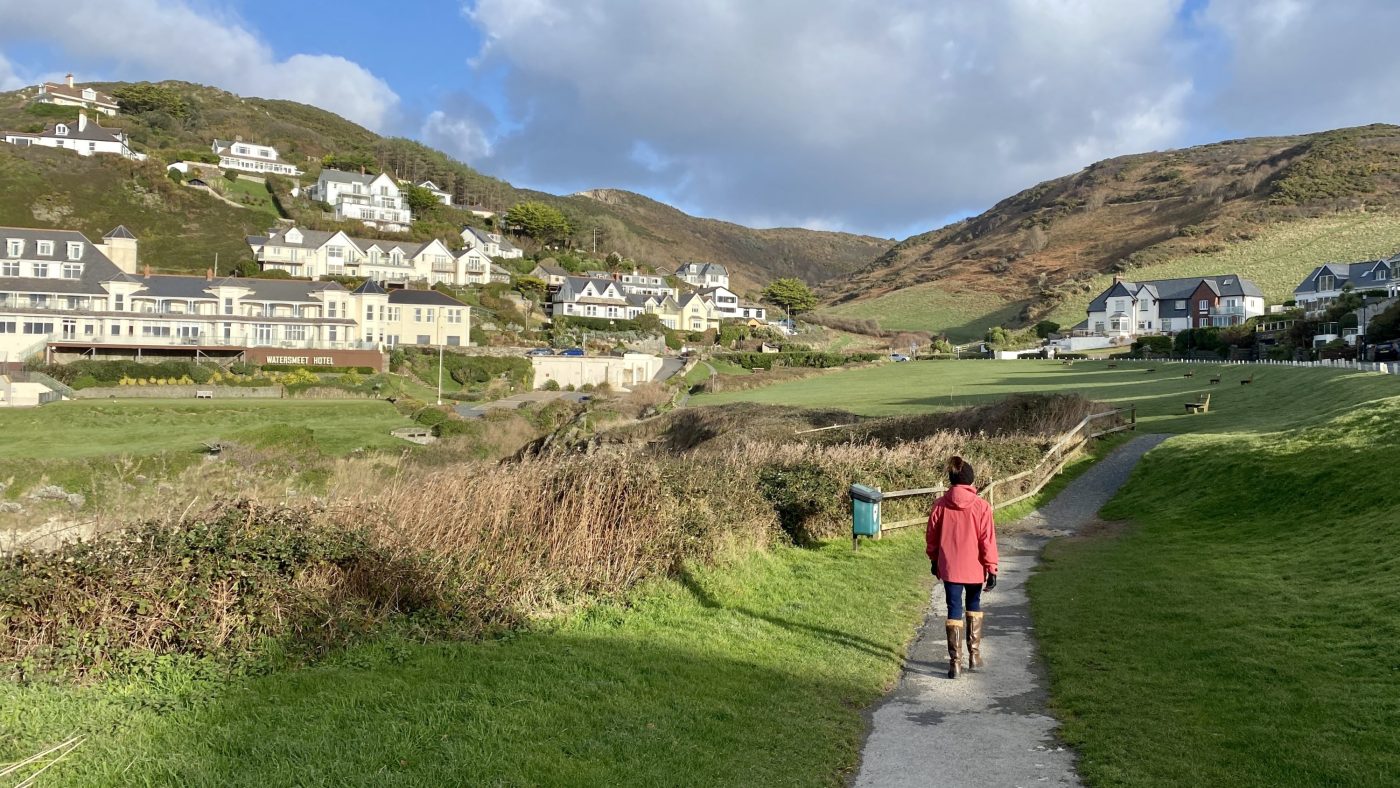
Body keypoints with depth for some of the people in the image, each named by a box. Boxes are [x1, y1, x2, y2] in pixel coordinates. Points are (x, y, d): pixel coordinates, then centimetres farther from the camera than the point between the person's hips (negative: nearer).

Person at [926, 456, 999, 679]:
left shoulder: (940, 505, -5)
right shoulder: (981, 506, -10)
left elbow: (932, 536, 4)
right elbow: (988, 539, -9)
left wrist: (934, 560, 18)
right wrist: (992, 568, -3)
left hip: (949, 567, 0)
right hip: (974, 568, 0)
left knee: (954, 610, 5)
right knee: (974, 606, 21)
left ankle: (955, 662, 1)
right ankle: (974, 654, 24)